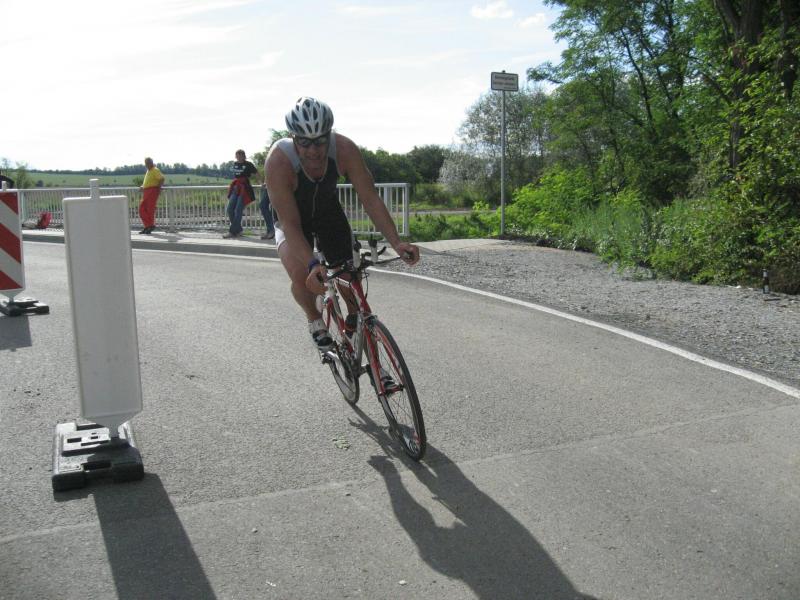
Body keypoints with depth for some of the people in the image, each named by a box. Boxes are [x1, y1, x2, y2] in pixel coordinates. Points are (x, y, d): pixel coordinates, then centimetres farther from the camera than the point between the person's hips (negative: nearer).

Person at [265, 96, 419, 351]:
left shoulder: (344, 149, -30)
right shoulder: (278, 161, -37)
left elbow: (370, 198, -24)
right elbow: (291, 224, -36)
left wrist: (396, 242, -34)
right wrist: (313, 265, -50)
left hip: (328, 211, 3)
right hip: (292, 218, -2)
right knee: (302, 277, -27)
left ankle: (356, 320, 32)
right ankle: (314, 320, 5)